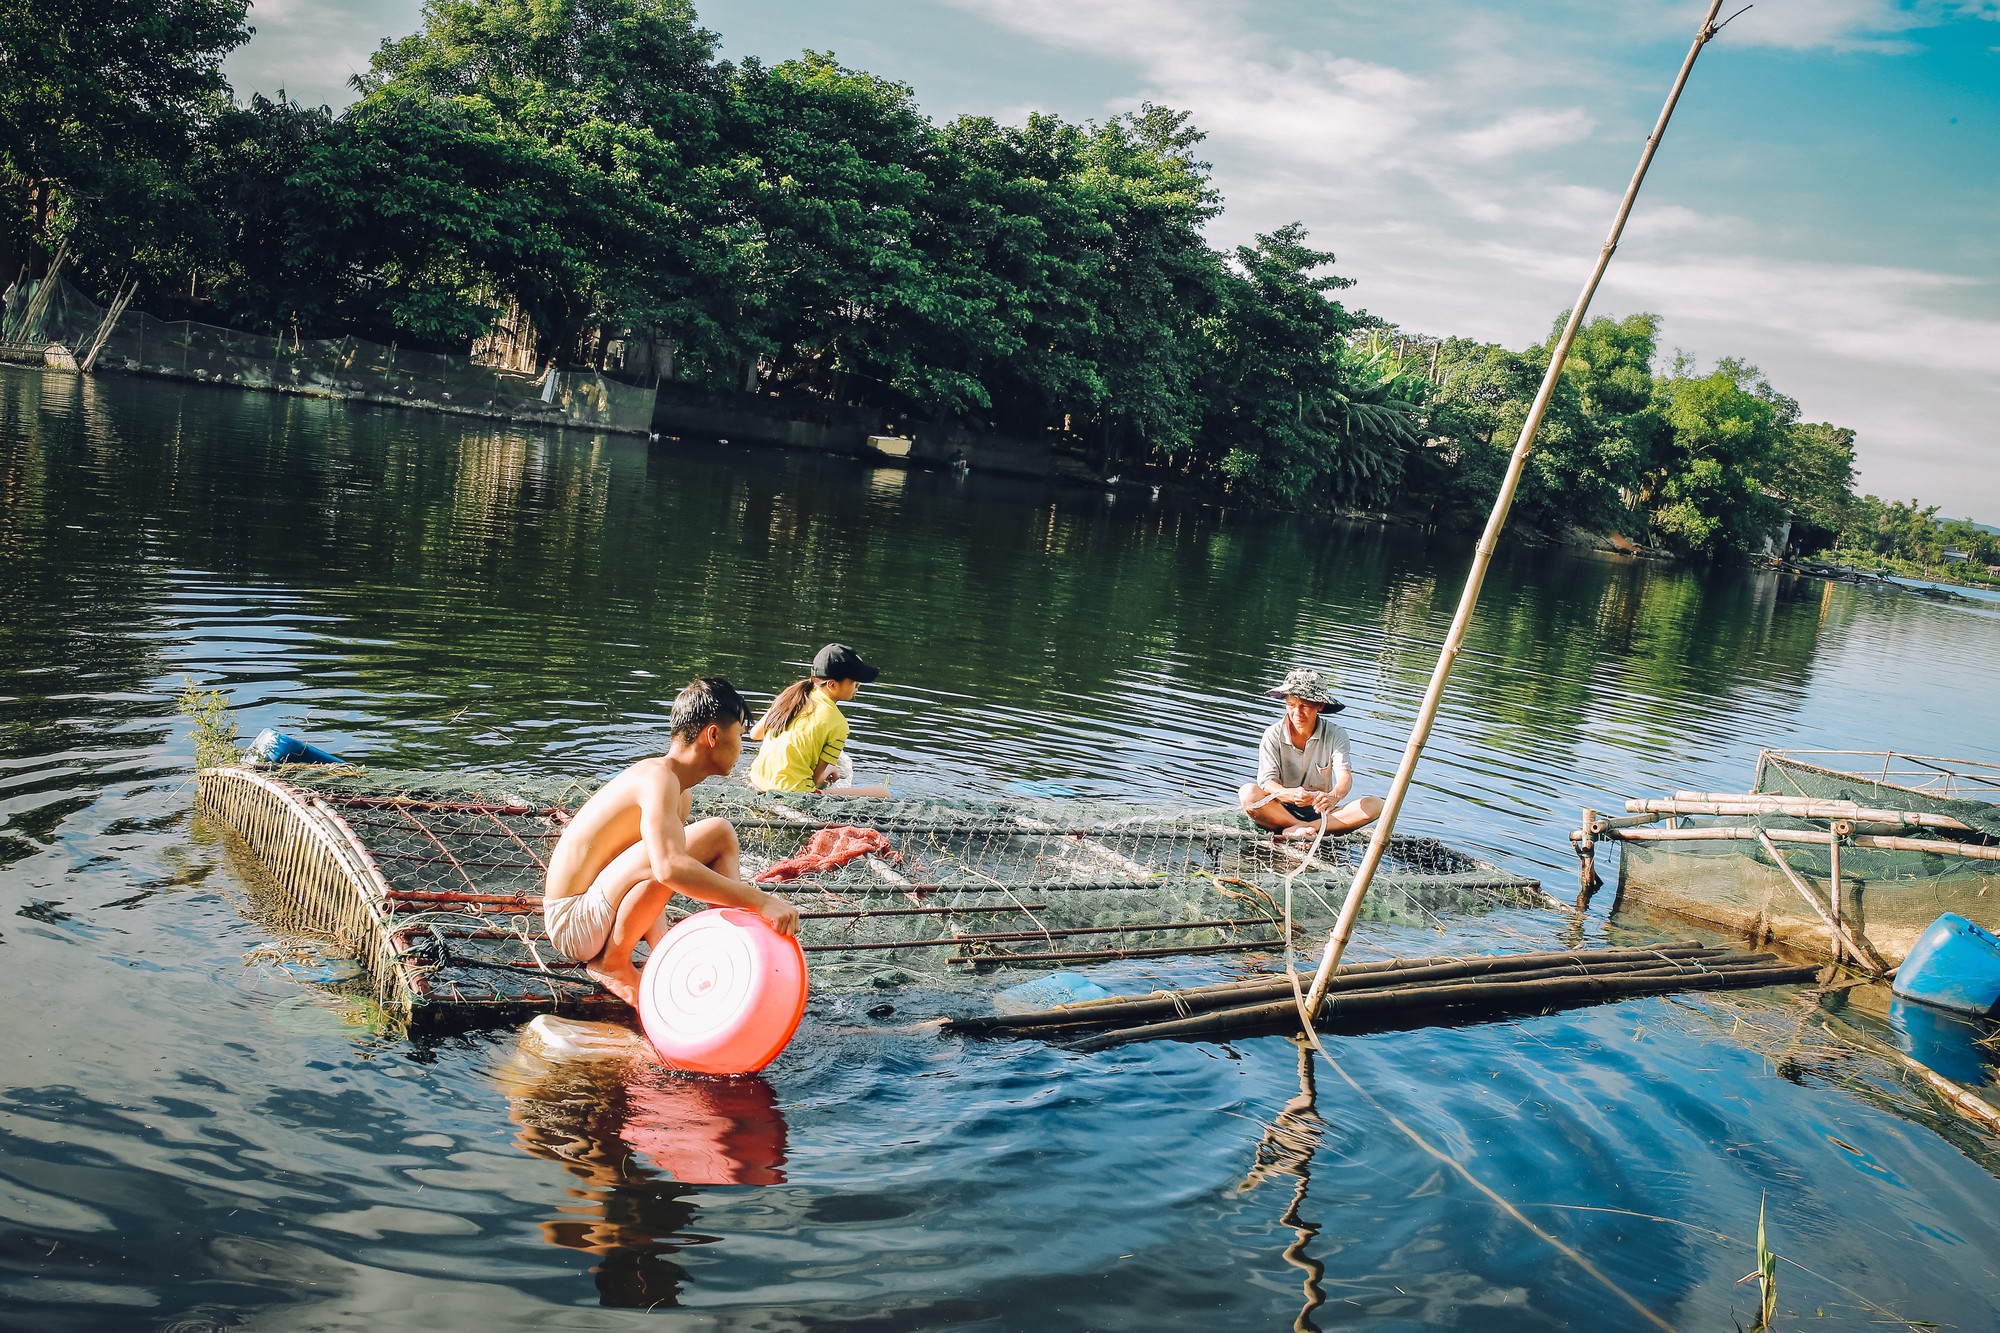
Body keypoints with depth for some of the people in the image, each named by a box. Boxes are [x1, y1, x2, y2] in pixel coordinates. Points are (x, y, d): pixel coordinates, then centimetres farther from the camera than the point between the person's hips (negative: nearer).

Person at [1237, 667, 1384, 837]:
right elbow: (1267, 781, -15)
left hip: (1319, 811, 2)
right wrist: (1291, 795, -39)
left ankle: (1297, 830, -34)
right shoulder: (1273, 735, -5)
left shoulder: (1335, 736, -4)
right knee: (1248, 793, -31)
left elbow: (1344, 775, -19)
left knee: (1375, 804, -24)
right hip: (1280, 811, -1)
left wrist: (1333, 797, -44)